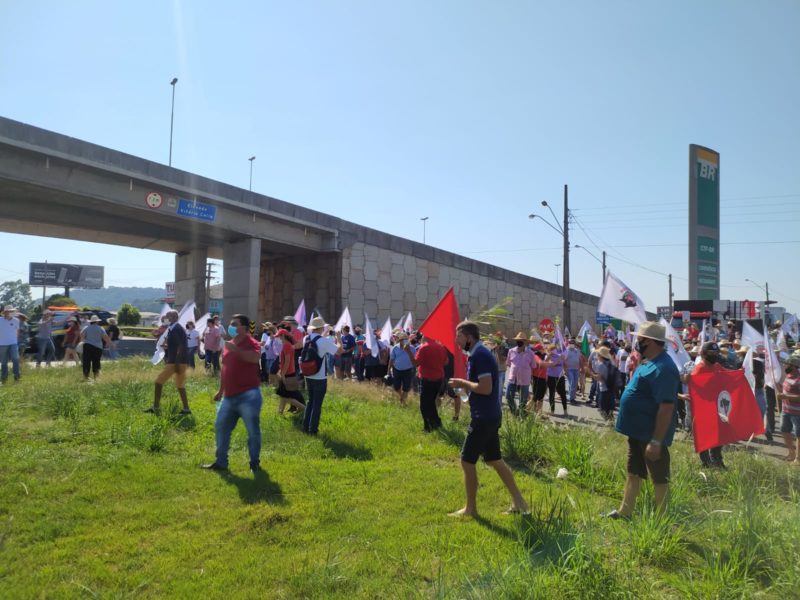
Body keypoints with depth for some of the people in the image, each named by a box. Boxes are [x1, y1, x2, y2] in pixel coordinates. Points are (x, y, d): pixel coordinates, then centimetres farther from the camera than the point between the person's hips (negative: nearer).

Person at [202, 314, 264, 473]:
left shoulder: (251, 343, -9)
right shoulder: (228, 344, 14)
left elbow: (255, 357, -32)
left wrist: (235, 349, -29)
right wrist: (220, 390, 22)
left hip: (248, 395, -8)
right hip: (229, 396, 8)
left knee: (253, 430, 0)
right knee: (221, 427, 12)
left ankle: (255, 463, 14)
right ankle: (221, 462, 24)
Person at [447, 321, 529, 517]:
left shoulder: (479, 355, -19)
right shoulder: (479, 353, 12)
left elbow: (486, 388, -26)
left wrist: (463, 383, -14)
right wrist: (465, 385, 6)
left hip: (484, 417, -10)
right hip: (489, 415, 10)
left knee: (467, 461, 1)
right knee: (495, 460, 17)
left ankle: (470, 508, 14)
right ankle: (518, 501, 22)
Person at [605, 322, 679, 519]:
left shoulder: (663, 368, -24)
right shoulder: (649, 362, 8)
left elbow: (666, 406, -28)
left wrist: (656, 441, -27)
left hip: (651, 434, -10)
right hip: (638, 431, 10)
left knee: (659, 478, 5)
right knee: (633, 472, 20)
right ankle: (625, 512, 32)